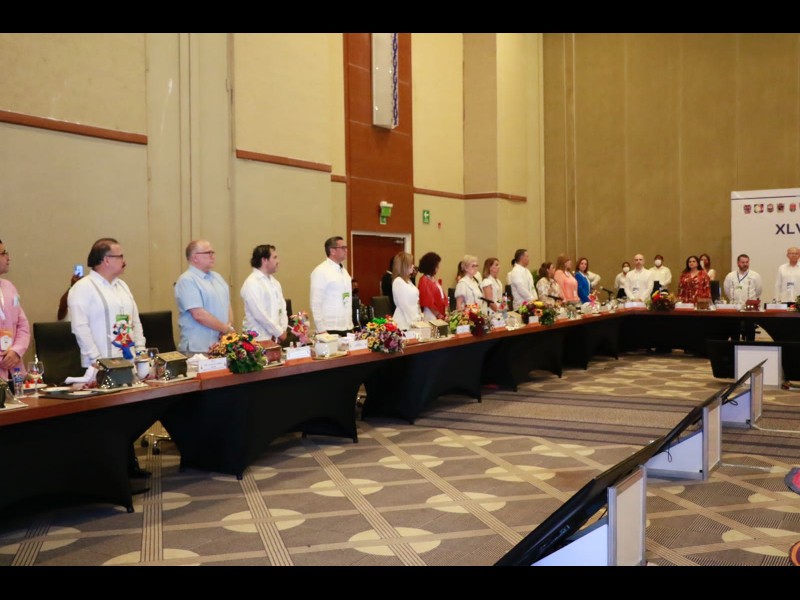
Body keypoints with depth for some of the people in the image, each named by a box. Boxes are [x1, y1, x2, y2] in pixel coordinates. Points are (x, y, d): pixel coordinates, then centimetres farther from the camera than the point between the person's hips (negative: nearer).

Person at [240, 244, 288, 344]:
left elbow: (282, 307, 13)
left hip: (275, 338, 7)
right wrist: (279, 332, -11)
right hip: (259, 339, -7)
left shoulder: (274, 282, 13)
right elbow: (260, 314, -17)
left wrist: (283, 330, -2)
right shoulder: (251, 283, -12)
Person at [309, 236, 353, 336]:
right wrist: (321, 330, -15)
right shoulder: (320, 271, -8)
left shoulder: (344, 270, 15)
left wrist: (350, 326, 13)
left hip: (347, 329, 7)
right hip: (330, 329, -7)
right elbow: (316, 303, -12)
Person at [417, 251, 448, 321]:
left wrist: (445, 312, 4)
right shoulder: (424, 281, -11)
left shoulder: (434, 279, 14)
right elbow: (428, 302, -15)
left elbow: (442, 297, 16)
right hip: (431, 315, -8)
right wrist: (438, 315, -13)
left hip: (440, 315, 8)